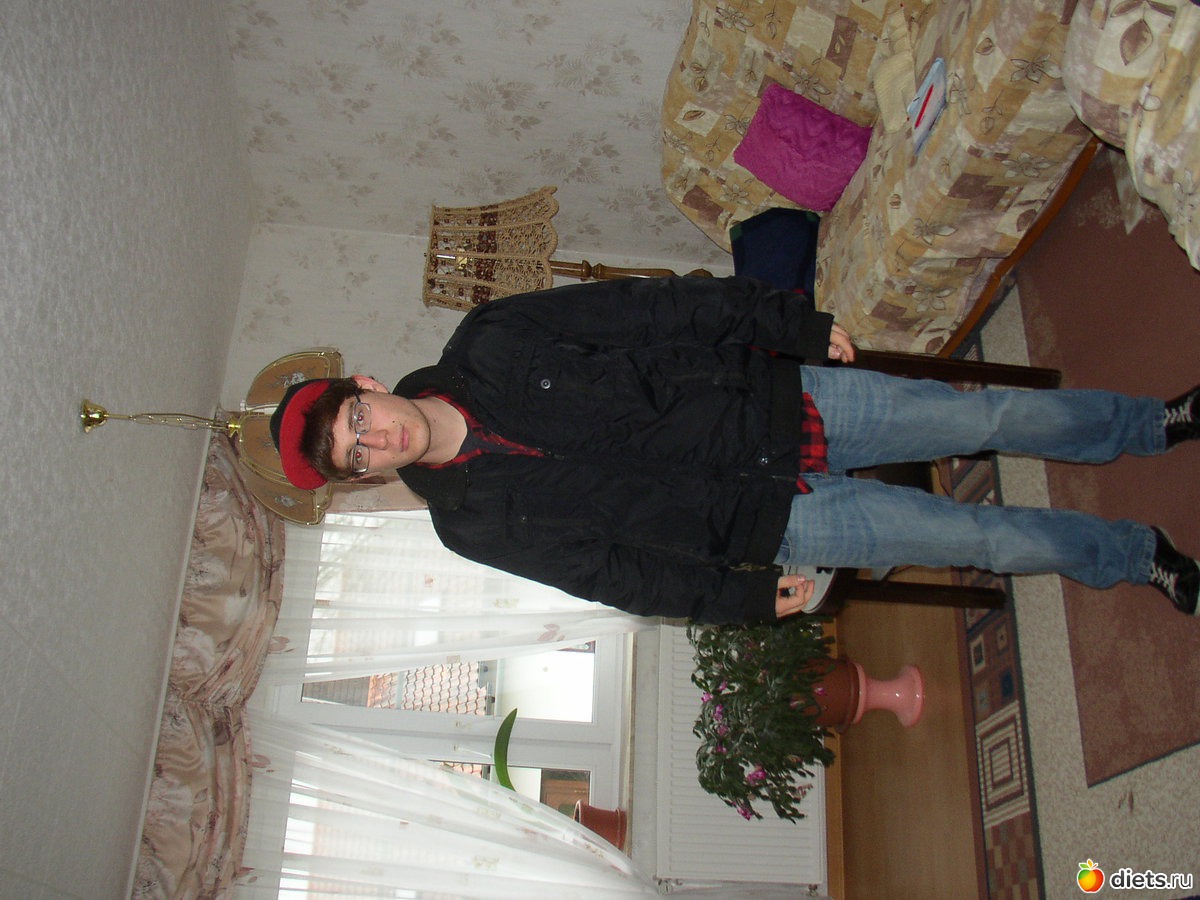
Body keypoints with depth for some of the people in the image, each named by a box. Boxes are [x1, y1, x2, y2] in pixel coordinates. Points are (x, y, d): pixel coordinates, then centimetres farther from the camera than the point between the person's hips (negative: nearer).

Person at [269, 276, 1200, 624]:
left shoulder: (487, 345, -9)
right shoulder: (476, 519, -10)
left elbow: (650, 308, -5)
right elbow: (613, 572, -5)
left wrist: (800, 326, -4)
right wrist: (743, 597, -6)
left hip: (779, 403, 2)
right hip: (770, 519, -2)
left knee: (996, 417, 6)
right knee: (990, 538, -1)